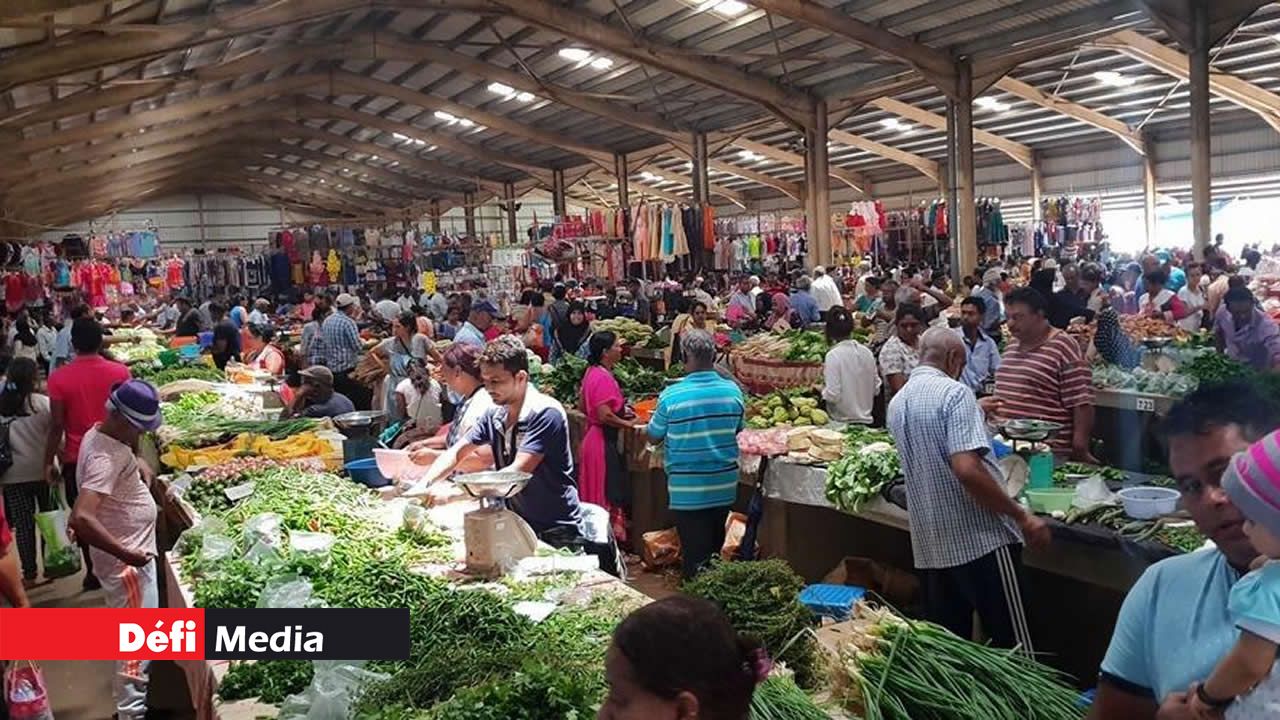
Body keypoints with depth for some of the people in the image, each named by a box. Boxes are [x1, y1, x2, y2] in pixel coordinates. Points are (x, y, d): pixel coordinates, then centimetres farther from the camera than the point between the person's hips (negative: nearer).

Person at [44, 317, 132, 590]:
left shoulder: (59, 378, -13)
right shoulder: (120, 372, -9)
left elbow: (56, 425, -11)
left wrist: (49, 462, 1)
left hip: (77, 460, -1)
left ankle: (95, 573, 21)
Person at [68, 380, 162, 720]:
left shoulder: (103, 434, 3)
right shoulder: (105, 457, -28)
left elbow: (129, 455, 28)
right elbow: (81, 519, -39)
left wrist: (142, 466, 8)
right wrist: (124, 552, -32)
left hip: (132, 553, 11)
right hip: (127, 562, -11)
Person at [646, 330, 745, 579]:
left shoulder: (671, 396, -16)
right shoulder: (733, 391, -5)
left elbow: (653, 437, -3)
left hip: (687, 488, -4)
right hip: (724, 485, 4)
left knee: (695, 552, 6)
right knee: (716, 549, 19)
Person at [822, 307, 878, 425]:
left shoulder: (833, 355, -15)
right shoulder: (866, 352, 1)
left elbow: (832, 395, -19)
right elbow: (876, 389, 7)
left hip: (843, 421, -5)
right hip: (866, 420, 5)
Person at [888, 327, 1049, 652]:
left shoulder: (897, 403, 10)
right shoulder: (954, 393, -13)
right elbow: (967, 469, -24)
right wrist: (1022, 516, -17)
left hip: (930, 545, 7)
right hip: (981, 539, -7)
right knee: (1012, 646, 3)